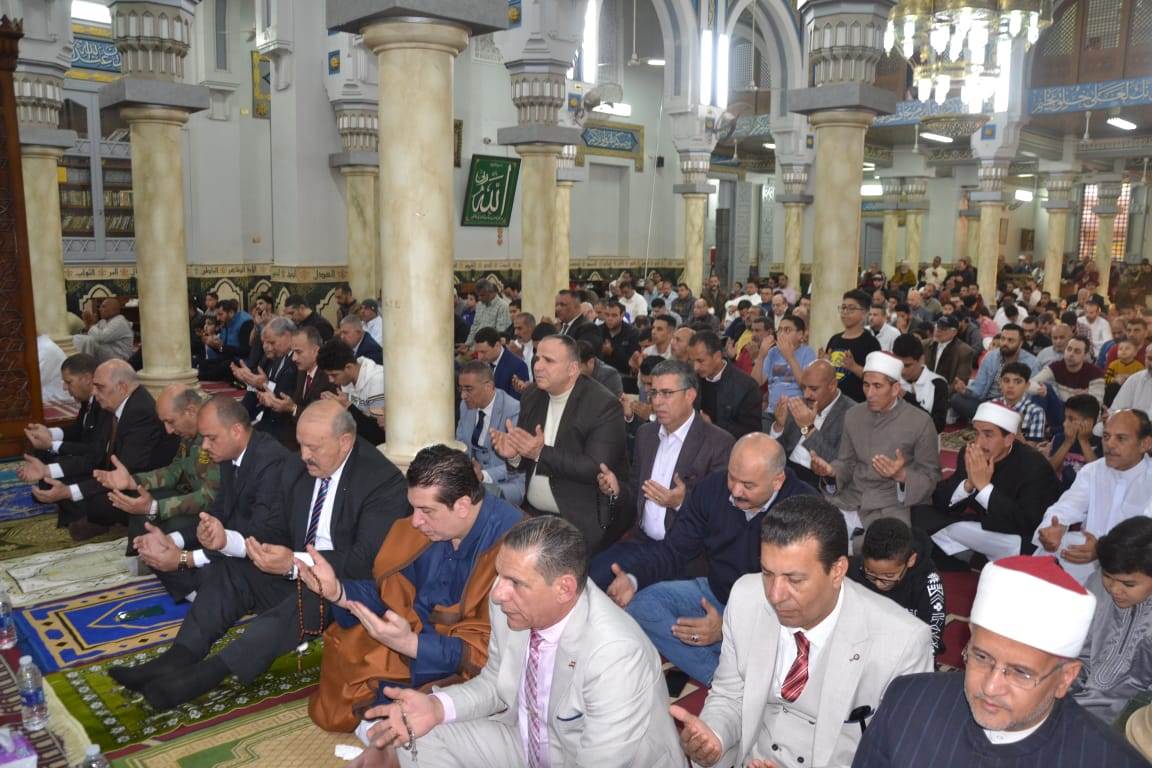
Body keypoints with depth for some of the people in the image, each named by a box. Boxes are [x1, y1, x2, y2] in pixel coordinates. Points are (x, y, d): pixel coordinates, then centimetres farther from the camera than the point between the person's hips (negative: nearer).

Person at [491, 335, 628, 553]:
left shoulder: (604, 405, -15)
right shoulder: (531, 396, 6)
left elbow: (597, 468, -23)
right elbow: (526, 461, 10)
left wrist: (542, 453, -28)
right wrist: (514, 455, -14)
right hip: (533, 514, 6)